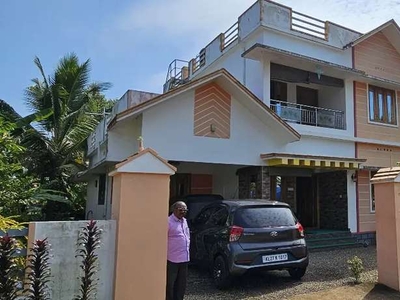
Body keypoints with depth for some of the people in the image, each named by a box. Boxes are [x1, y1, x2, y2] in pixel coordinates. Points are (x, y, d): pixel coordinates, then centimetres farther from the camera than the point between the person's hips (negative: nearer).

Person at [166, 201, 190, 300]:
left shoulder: (184, 221, 12)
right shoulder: (169, 221, -13)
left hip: (184, 259, 8)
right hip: (172, 259, -8)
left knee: (181, 285, 16)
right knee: (169, 284, 4)